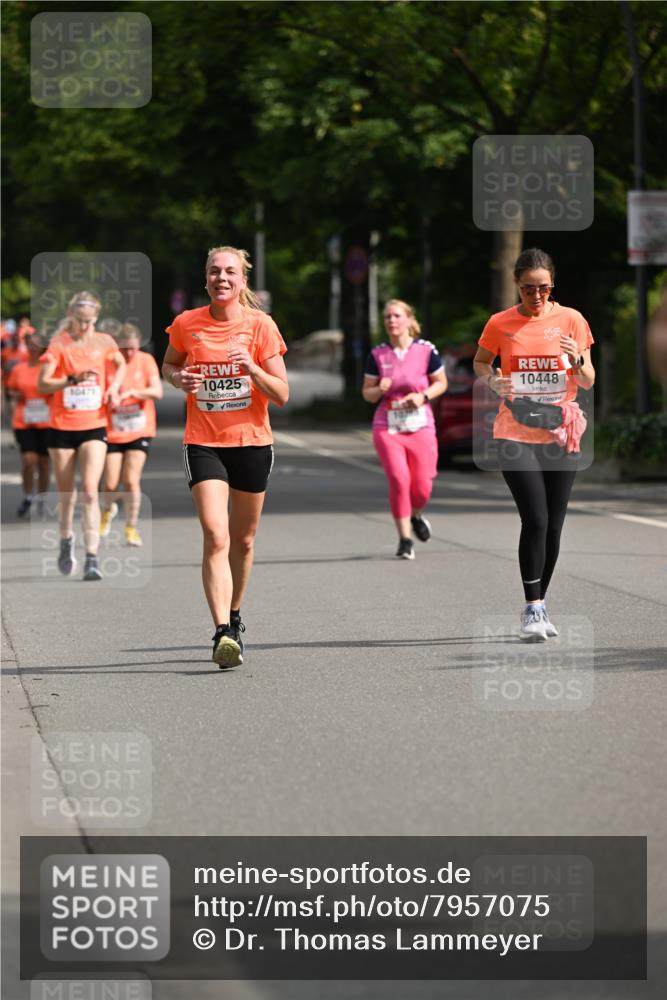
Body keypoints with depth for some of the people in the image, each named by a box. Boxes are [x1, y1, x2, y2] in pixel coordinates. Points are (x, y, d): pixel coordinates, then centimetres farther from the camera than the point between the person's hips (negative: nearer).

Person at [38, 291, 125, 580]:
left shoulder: (104, 342, 2)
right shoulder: (59, 343, -7)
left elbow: (121, 364, 24)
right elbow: (42, 384, -15)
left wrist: (113, 387, 6)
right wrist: (72, 380, -31)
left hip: (94, 426, 1)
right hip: (62, 426, -1)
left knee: (90, 490, -13)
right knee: (66, 492, 10)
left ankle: (92, 558, -16)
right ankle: (66, 540, 38)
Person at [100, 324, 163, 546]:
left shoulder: (146, 361, -3)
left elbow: (157, 392, -12)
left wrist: (131, 392, -27)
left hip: (140, 430, 0)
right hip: (112, 432, 0)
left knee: (131, 480, -11)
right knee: (111, 484, -2)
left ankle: (131, 528, 4)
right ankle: (108, 510, 32)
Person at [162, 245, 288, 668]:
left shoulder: (260, 325, -5)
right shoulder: (187, 325, -2)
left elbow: (282, 395, -4)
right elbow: (168, 365, 17)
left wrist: (252, 369, -22)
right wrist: (179, 378, -6)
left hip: (252, 442, 1)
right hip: (203, 443, -1)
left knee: (243, 540, 13)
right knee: (216, 537, -17)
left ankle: (233, 616, 35)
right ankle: (222, 633, -22)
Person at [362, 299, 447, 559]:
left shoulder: (425, 350, -2)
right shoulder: (377, 355, 2)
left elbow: (441, 383, 8)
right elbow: (367, 393, 9)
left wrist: (423, 396, -10)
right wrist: (379, 390, -14)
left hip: (420, 427, 0)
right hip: (387, 427, 0)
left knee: (422, 487, -1)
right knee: (398, 480, -14)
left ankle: (416, 516, 35)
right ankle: (404, 539, -3)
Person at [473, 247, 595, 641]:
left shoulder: (571, 320, 1)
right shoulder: (500, 324, 0)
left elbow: (588, 382, 4)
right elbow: (480, 362, 16)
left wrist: (578, 361, -18)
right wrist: (492, 380, -6)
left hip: (561, 434, 2)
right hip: (516, 435, -2)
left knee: (553, 525, 6)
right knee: (535, 520, -14)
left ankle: (540, 605, 20)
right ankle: (533, 608, -7)